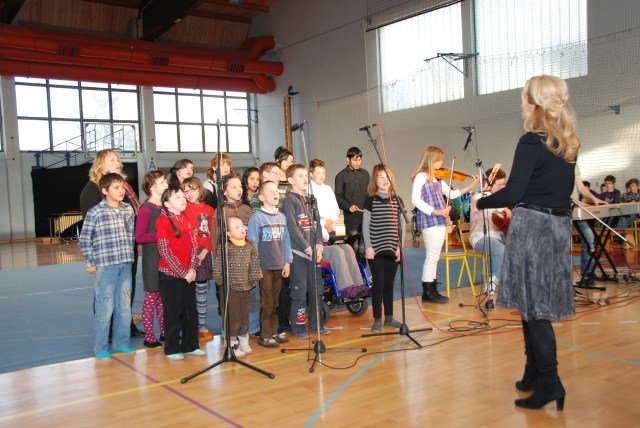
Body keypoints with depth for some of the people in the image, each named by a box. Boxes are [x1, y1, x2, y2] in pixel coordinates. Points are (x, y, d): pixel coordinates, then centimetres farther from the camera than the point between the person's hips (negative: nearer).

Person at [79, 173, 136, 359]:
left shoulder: (128, 210, 6)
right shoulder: (95, 212, -7)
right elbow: (84, 240, -3)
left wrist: (129, 256, 9)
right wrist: (90, 263, -3)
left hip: (125, 265, 5)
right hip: (105, 266, -5)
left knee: (125, 306, 12)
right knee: (105, 308, 0)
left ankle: (121, 342, 26)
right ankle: (100, 347, 14)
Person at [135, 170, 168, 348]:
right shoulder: (146, 209, -12)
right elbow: (139, 237, -16)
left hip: (166, 258, 6)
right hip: (152, 259, -6)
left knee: (163, 297, 14)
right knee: (151, 297, 2)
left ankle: (164, 332, 24)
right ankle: (149, 337, 11)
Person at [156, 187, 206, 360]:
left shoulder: (186, 219, 10)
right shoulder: (163, 220, -11)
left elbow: (193, 245, 8)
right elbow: (164, 251, -15)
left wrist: (192, 269, -5)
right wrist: (182, 272, -14)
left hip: (188, 274, 6)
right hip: (170, 274, -6)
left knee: (191, 311, 12)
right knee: (173, 313, 3)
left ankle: (190, 345, 25)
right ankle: (172, 349, 16)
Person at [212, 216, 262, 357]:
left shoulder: (250, 246, 3)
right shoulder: (225, 247, -12)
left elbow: (254, 264, 8)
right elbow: (218, 266, -11)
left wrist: (254, 278, 1)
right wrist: (222, 280, -12)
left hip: (245, 287, 5)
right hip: (230, 288, -5)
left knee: (244, 315, 14)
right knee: (232, 316, 1)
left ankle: (244, 342, 29)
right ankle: (233, 344, 15)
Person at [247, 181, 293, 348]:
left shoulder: (282, 217, 8)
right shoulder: (256, 217, -8)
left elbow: (286, 240, 12)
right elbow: (252, 243, -9)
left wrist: (287, 262, 8)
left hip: (279, 266, 5)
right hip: (264, 267, -5)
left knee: (275, 302, 13)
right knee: (267, 303, 0)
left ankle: (274, 332, 24)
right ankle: (265, 336, 10)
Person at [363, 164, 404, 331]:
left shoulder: (397, 200, 8)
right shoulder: (371, 200, -1)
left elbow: (401, 225, 10)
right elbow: (365, 226, -2)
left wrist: (400, 247, 3)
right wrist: (368, 246, -9)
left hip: (393, 249, 3)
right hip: (376, 249, -3)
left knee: (389, 283, 11)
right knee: (378, 283, -1)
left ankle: (389, 317, 21)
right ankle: (377, 319, 7)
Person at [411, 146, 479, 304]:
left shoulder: (437, 178, 16)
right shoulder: (421, 177, -9)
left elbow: (452, 194, 20)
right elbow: (415, 200, -19)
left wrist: (472, 186, 13)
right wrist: (435, 211, -22)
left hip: (439, 222, 8)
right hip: (429, 222, -8)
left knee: (434, 256, 12)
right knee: (432, 256, -5)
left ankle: (431, 291, 20)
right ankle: (428, 292, 4)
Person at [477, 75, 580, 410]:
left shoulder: (531, 142, -13)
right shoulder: (567, 143, 11)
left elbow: (512, 194, -16)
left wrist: (482, 202, 0)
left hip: (532, 227, -8)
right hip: (559, 227, 8)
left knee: (532, 305, -1)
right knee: (537, 303, 16)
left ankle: (549, 383, 3)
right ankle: (534, 375, 26)